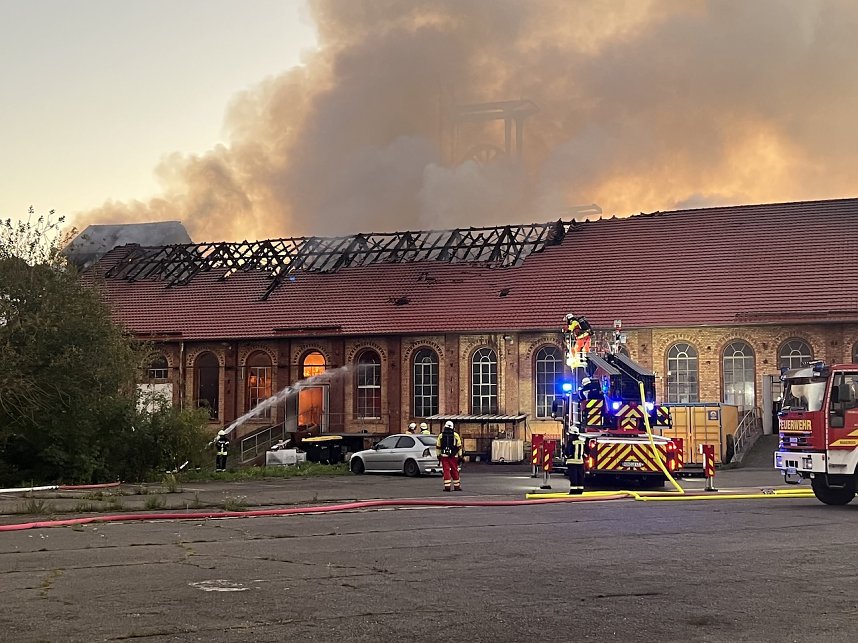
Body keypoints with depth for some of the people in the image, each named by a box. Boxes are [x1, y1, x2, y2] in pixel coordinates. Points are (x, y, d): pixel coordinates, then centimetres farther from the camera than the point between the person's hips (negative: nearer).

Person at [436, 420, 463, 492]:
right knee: (454, 470, 9)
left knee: (446, 470, 1)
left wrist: (439, 455, 15)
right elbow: (459, 447, 1)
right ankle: (456, 486, 17)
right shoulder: (456, 435, 1)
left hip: (444, 456, 0)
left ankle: (447, 486, -6)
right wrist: (460, 456, 7)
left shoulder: (441, 435, 5)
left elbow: (438, 447, 7)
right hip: (453, 456, 0)